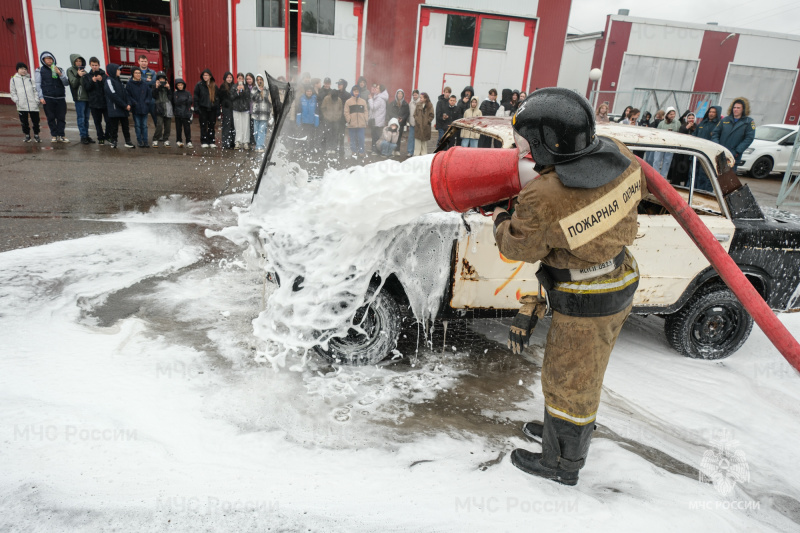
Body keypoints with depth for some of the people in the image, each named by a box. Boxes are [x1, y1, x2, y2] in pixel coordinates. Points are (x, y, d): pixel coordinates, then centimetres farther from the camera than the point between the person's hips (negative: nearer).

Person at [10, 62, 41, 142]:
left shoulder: (30, 78, 10)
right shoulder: (14, 79, 8)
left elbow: (35, 90, 8)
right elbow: (13, 92, 8)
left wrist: (36, 100, -4)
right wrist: (17, 101, -4)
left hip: (33, 105, 0)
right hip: (21, 106, 0)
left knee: (35, 121, 3)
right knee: (24, 122, 6)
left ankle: (36, 135, 16)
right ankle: (27, 135, 18)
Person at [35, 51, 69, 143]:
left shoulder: (59, 70, 14)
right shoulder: (40, 70, 8)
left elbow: (66, 83, 6)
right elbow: (38, 85, 5)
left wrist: (60, 74, -9)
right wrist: (41, 97, -4)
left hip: (60, 98, 1)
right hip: (48, 98, -1)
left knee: (61, 118, -2)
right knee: (51, 118, 2)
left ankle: (60, 135, 3)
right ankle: (54, 135, 9)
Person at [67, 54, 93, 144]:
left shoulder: (84, 70, 16)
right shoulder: (70, 70, 2)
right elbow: (73, 84, -7)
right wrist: (78, 76, -21)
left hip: (87, 97, 5)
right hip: (79, 98, -5)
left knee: (86, 118, 9)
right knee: (81, 118, -5)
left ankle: (86, 135, 14)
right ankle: (83, 136, -3)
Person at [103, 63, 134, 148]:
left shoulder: (118, 80, 16)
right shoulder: (109, 81, -8)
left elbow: (124, 93, 13)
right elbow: (113, 95, -15)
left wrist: (128, 104, -3)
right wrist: (125, 105, -15)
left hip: (123, 109, 7)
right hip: (114, 109, -7)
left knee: (125, 125, 7)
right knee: (114, 126, 0)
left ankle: (128, 141, 12)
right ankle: (113, 141, 10)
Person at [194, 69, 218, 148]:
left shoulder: (214, 85, 7)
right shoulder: (199, 85, 1)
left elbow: (217, 97, 8)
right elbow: (196, 97, 0)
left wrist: (218, 108, 2)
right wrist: (196, 107, -8)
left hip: (212, 108, 2)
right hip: (203, 108, -2)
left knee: (211, 125, 6)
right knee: (203, 125, 1)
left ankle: (212, 142, 13)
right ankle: (204, 142, 5)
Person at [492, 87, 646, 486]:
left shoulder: (544, 199, -32)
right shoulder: (618, 157, -10)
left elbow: (518, 247, -15)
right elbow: (640, 188, 12)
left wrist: (501, 220, 5)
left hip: (585, 303, -8)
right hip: (622, 281, 9)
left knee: (568, 381, 12)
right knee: (584, 371, 27)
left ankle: (561, 464, 34)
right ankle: (563, 429, 51)